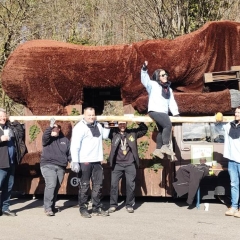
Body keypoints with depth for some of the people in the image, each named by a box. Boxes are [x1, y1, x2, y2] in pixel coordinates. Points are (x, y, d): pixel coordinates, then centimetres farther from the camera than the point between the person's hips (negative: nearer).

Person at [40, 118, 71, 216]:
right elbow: (44, 137, -20)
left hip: (61, 167, 4)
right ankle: (47, 207, -16)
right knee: (51, 184, -19)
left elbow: (69, 153, 14)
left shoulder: (65, 140, 15)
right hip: (48, 165, -4)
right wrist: (50, 126, -31)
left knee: (56, 187, 8)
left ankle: (52, 206, 22)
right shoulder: (48, 138, 5)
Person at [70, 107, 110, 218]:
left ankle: (97, 208, 19)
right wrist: (75, 162, -23)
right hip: (84, 162, -7)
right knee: (84, 186, 0)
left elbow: (104, 135, 36)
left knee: (98, 185, 10)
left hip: (97, 161, 7)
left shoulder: (98, 125, 14)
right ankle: (83, 209, 9)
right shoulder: (79, 127, -9)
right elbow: (74, 146, -16)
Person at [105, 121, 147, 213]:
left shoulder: (132, 133, 8)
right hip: (117, 164, 0)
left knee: (130, 185, 1)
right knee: (113, 184, -1)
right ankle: (113, 205, 10)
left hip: (130, 164, 0)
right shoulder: (113, 133, 5)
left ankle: (129, 205, 13)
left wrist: (140, 122, -5)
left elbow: (144, 129, 12)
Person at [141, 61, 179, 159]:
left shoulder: (168, 89, 21)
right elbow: (145, 80, -16)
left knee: (162, 130, 13)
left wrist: (176, 113, 8)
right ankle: (165, 146, -17)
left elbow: (172, 102, 18)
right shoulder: (153, 85, 1)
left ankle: (158, 149, 25)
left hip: (163, 112, 8)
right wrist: (144, 69, -32)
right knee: (168, 125, -23)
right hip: (155, 111, -8)